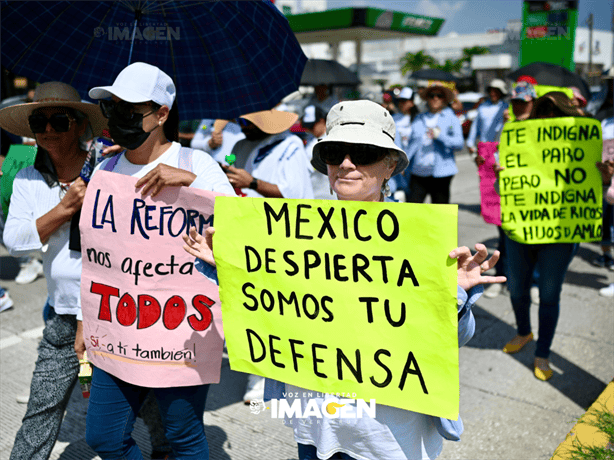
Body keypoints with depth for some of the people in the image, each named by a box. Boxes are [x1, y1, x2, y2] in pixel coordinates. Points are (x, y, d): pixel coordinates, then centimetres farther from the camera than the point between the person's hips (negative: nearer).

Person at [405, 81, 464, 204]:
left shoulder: (451, 118, 6)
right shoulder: (419, 118, 18)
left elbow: (459, 142, -6)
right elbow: (412, 143, 21)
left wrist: (440, 136, -19)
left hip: (440, 173, -3)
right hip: (418, 172, 3)